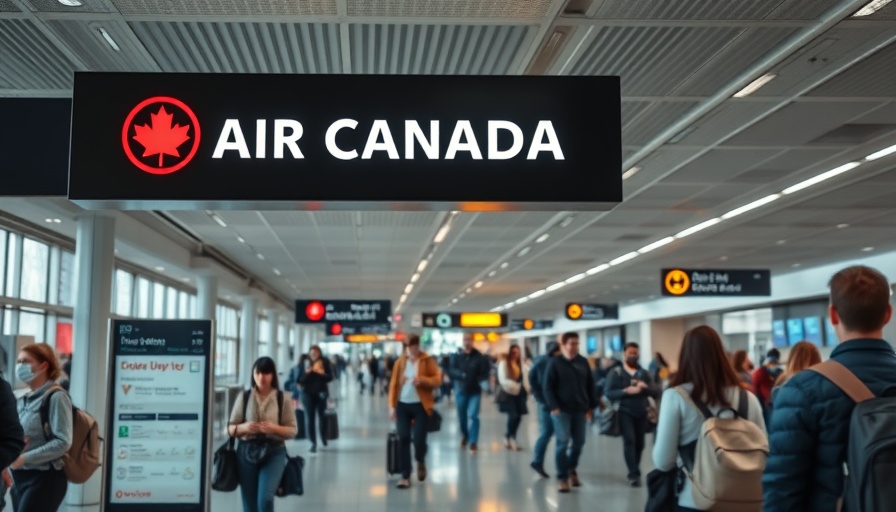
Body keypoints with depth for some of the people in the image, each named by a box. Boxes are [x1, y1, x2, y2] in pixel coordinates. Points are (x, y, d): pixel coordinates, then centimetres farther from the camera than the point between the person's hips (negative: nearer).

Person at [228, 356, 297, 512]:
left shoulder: (283, 398, 0)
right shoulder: (244, 397, 3)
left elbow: (292, 430, 2)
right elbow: (230, 429, 6)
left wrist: (275, 428, -17)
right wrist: (243, 427, -15)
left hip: (274, 452, -2)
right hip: (247, 451, 2)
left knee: (265, 499, -19)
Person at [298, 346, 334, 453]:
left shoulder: (325, 362, -1)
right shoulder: (305, 364, -2)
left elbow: (330, 377, -4)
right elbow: (300, 380, -5)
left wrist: (321, 373, -20)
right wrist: (306, 373, -21)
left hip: (321, 393, 0)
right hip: (308, 393, 0)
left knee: (322, 417, 9)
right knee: (309, 419, -4)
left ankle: (324, 439, 30)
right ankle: (313, 443, -1)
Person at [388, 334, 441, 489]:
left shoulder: (428, 360, -1)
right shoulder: (400, 361, 6)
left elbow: (437, 380, -4)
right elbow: (393, 384, 6)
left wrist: (423, 380, -22)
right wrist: (392, 405, 2)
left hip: (420, 405, -2)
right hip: (402, 405, 2)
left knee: (419, 439, -8)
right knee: (403, 438, -2)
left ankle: (421, 462, 27)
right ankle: (405, 476, 9)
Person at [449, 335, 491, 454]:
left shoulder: (479, 357, -7)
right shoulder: (457, 356, -3)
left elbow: (485, 372, -5)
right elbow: (452, 371, -8)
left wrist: (481, 380, -23)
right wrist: (461, 375, -26)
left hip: (475, 391, -2)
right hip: (461, 390, 2)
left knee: (473, 416, -13)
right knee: (462, 416, 16)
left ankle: (473, 442, -8)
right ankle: (464, 435, 43)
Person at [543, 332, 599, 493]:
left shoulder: (583, 362, 7)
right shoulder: (555, 363, -5)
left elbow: (590, 385, 12)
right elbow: (547, 387, -8)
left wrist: (591, 406, 7)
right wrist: (554, 407, -16)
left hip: (580, 410, 5)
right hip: (561, 410, -4)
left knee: (579, 442, 10)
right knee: (563, 443, -7)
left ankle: (571, 469, 33)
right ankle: (562, 477, 1)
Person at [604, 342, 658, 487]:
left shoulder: (644, 373, 11)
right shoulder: (616, 373, 1)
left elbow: (655, 392, 4)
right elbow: (608, 393, -8)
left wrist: (644, 387, -16)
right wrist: (627, 391, -18)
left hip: (641, 413, 4)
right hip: (625, 412, -4)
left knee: (639, 443, 7)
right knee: (629, 441, -16)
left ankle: (634, 473, 24)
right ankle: (634, 474, -16)